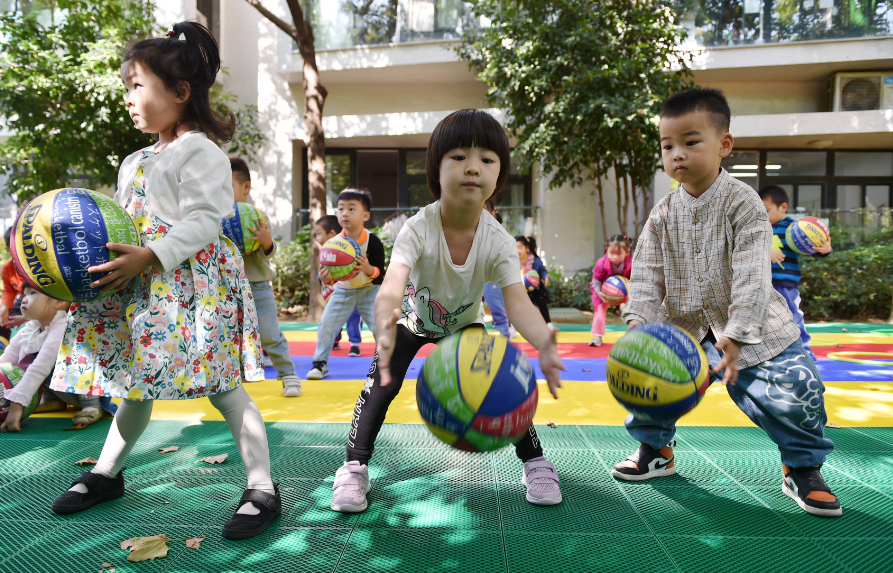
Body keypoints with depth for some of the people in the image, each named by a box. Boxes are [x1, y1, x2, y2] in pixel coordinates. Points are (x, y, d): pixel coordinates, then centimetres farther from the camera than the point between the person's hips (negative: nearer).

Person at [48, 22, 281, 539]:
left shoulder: (202, 153, -7)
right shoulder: (135, 162, 19)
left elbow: (204, 222, -17)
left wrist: (148, 257, -24)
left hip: (193, 281, -8)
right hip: (142, 288, 8)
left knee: (221, 386, -8)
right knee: (137, 380, 19)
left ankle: (262, 489, 1)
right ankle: (107, 474, 37)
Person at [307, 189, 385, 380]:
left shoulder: (373, 242, -21)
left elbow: (380, 273, -22)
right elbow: (328, 271, -12)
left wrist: (369, 269, -44)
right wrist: (326, 279, -36)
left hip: (369, 290, -3)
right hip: (343, 290, 3)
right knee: (326, 324, -1)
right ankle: (320, 363, 16)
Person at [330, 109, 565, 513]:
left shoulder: (498, 241, -29)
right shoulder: (418, 229, -36)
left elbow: (517, 301, -40)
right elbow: (393, 286, -50)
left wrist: (543, 342, -62)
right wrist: (386, 329, -74)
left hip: (465, 323, 2)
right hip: (414, 318, -1)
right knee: (381, 385, -17)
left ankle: (534, 462, 11)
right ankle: (354, 467, 1)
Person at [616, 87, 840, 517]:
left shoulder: (743, 203, -12)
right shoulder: (662, 215, 0)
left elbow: (751, 276, -20)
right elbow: (646, 277, -3)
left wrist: (736, 336, -30)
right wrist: (639, 324, -20)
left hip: (752, 329, -3)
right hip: (683, 326, 4)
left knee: (794, 389, -14)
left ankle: (803, 468, 16)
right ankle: (654, 449, 21)